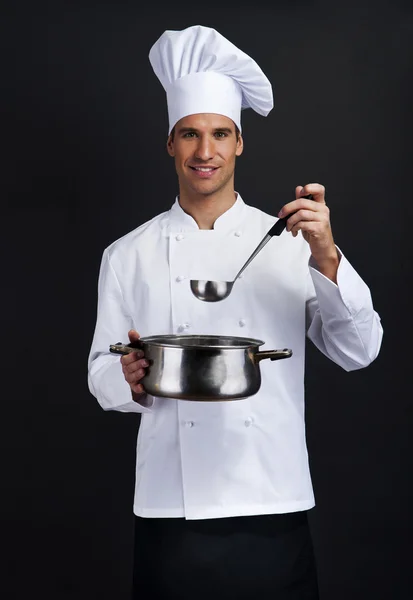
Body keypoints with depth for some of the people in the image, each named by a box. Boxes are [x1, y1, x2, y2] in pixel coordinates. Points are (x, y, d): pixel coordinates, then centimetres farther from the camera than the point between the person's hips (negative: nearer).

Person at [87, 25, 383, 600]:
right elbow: (102, 374, 6)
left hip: (273, 506, 0)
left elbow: (358, 352, -2)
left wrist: (325, 259, -16)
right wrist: (131, 378, -16)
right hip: (171, 507, 0)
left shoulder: (289, 243, 3)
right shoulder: (128, 255, 4)